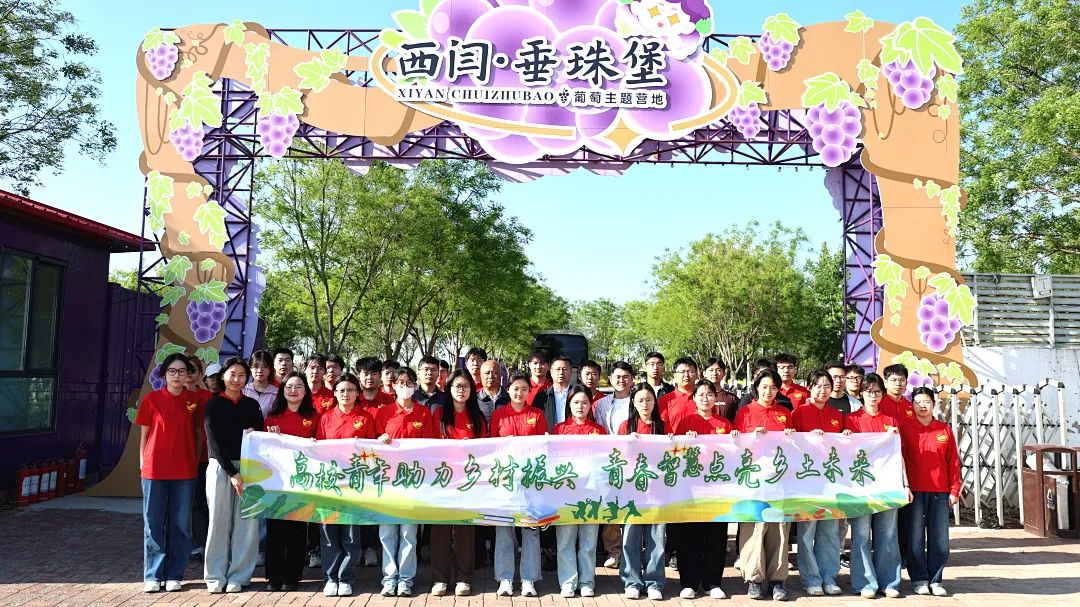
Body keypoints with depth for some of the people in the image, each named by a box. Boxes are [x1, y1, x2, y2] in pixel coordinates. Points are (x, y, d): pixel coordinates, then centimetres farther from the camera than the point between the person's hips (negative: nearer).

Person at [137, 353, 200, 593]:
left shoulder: (194, 400, 4)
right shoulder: (151, 399, 1)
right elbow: (144, 435, 5)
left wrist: (196, 463, 6)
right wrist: (143, 464, 1)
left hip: (185, 471, 1)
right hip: (154, 470, -1)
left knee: (181, 525, 5)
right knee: (153, 523, 4)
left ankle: (173, 575, 16)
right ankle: (152, 576, 14)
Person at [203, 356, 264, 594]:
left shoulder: (252, 405, 10)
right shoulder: (213, 404, 3)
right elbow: (214, 441, -3)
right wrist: (232, 472, -10)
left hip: (248, 466, 2)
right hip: (220, 466, -2)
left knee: (246, 521, -1)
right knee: (219, 520, 0)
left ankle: (239, 576, 7)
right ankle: (215, 576, 11)